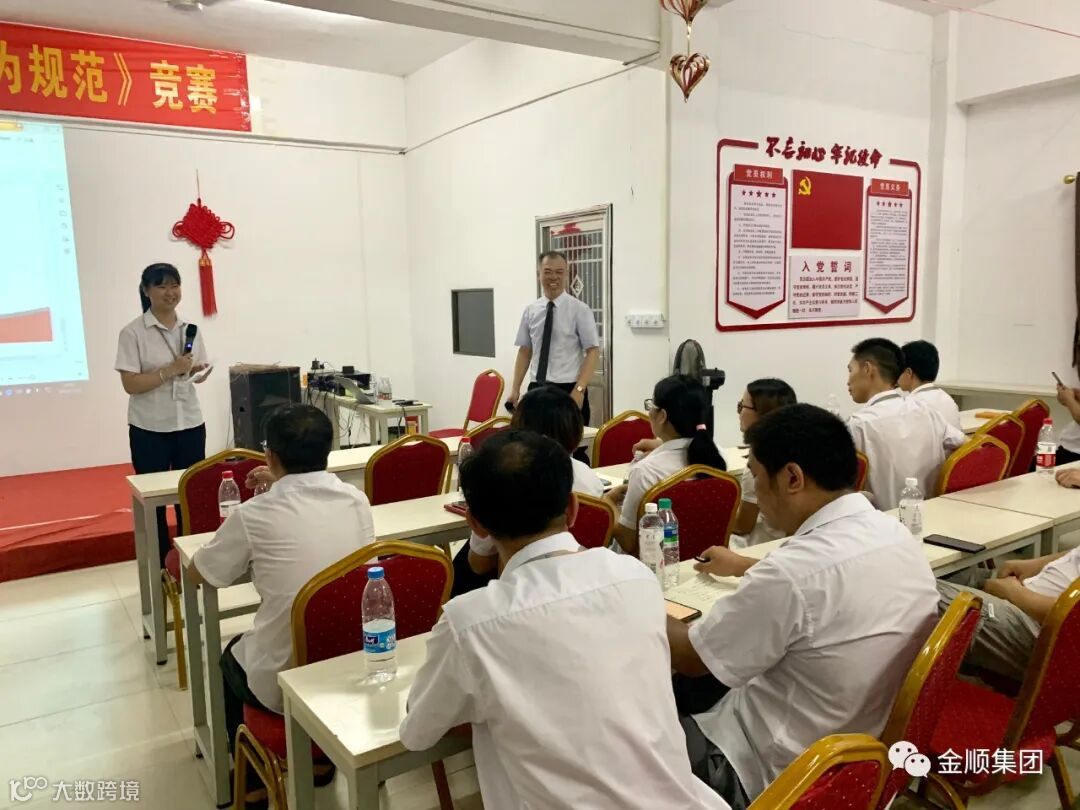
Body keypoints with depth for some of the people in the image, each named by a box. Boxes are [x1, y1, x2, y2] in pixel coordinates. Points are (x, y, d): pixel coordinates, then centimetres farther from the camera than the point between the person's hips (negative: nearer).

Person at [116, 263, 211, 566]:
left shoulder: (190, 329, 7)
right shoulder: (133, 332, -7)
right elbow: (130, 384, -13)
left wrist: (197, 372, -6)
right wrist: (170, 370, -20)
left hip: (190, 424, 4)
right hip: (150, 429, -3)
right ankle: (160, 568, 16)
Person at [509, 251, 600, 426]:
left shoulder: (580, 310, -4)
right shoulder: (530, 311, 7)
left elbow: (593, 351, -7)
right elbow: (524, 351, 12)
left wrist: (579, 389, -17)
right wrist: (515, 388, 4)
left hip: (568, 390, -3)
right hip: (536, 390, 3)